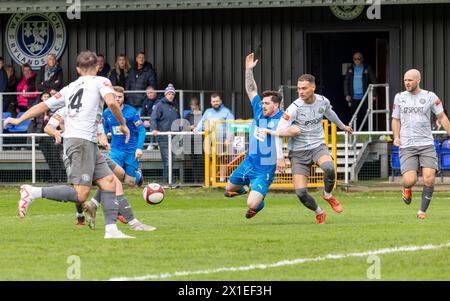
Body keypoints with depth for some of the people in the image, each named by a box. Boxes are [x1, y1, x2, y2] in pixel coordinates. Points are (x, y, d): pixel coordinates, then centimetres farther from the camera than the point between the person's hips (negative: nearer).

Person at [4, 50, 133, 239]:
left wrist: (18, 120, 30)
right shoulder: (100, 82, 4)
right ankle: (33, 193, -16)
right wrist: (123, 124, 1)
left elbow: (43, 106, 21)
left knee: (109, 182, 8)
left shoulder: (69, 89, 21)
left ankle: (111, 229, 2)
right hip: (82, 141, -8)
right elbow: (111, 103, -14)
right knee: (80, 194, -14)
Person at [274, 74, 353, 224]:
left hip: (318, 146, 2)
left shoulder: (323, 101, -2)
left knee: (329, 167, -32)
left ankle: (327, 195, 0)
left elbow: (330, 113, 23)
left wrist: (342, 126, 40)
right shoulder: (294, 108, -17)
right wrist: (280, 156, -22)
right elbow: (279, 132, -16)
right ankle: (319, 212, 17)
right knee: (301, 192, -14)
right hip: (298, 152, -2)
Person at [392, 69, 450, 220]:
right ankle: (407, 189, 21)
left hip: (427, 145, 0)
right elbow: (396, 119, 17)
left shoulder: (430, 96, 2)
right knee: (410, 180, -16)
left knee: (429, 180, -13)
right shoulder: (399, 97, 8)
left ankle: (422, 211, 5)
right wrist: (396, 137, 1)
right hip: (407, 146, 0)